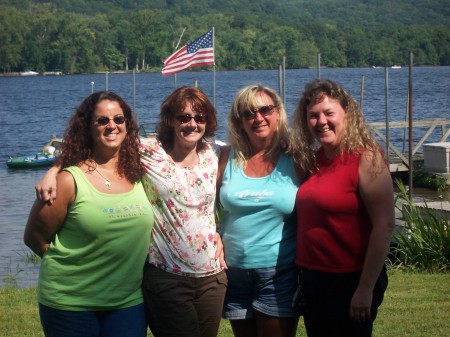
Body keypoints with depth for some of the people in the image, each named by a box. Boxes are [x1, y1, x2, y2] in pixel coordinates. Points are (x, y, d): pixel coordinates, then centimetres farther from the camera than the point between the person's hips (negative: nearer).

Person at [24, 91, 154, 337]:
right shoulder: (69, 180, -11)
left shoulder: (138, 173, 3)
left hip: (129, 301, 4)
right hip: (70, 304, -3)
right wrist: (75, 263, 3)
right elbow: (34, 238, -4)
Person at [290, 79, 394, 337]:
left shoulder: (366, 159, -14)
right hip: (313, 277, 7)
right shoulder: (312, 159, 7)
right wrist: (303, 277, 8)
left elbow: (384, 227, -18)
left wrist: (366, 289, -19)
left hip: (350, 281, -7)